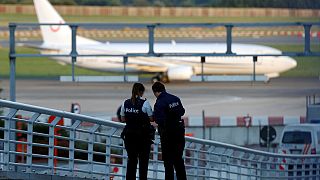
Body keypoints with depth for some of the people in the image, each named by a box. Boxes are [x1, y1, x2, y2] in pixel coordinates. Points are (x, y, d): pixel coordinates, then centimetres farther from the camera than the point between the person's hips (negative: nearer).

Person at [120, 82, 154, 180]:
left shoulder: (125, 103, 0)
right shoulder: (145, 103, -13)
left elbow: (123, 119, 6)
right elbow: (151, 119, -9)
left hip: (129, 134, 4)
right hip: (143, 134, -4)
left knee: (131, 158, 11)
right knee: (143, 159, 6)